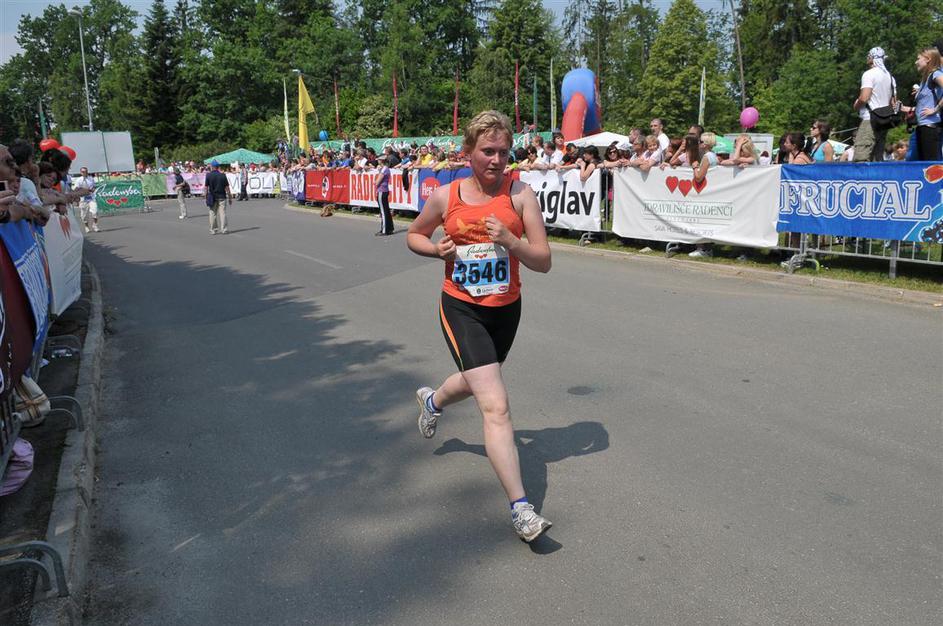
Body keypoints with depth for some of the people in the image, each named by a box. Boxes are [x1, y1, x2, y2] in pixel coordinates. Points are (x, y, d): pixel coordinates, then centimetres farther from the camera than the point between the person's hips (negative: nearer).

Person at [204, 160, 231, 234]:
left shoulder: (208, 175, -4)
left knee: (212, 213, 7)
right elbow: (227, 187, -3)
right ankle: (224, 229, -1)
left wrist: (206, 197, 4)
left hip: (212, 197, 0)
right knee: (222, 213, 2)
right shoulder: (222, 175, -3)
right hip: (222, 196, 0)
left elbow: (206, 187, -4)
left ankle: (213, 229, 10)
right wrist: (230, 197, 3)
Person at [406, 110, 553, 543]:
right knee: (496, 405, -15)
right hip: (461, 310, -3)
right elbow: (414, 235, 13)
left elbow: (543, 261, -9)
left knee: (477, 382, 28)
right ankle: (521, 509, -9)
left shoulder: (520, 194, -8)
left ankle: (433, 400, 64)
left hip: (506, 309, 3)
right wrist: (437, 249, -8)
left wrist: (509, 241, -27)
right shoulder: (446, 196, -5)